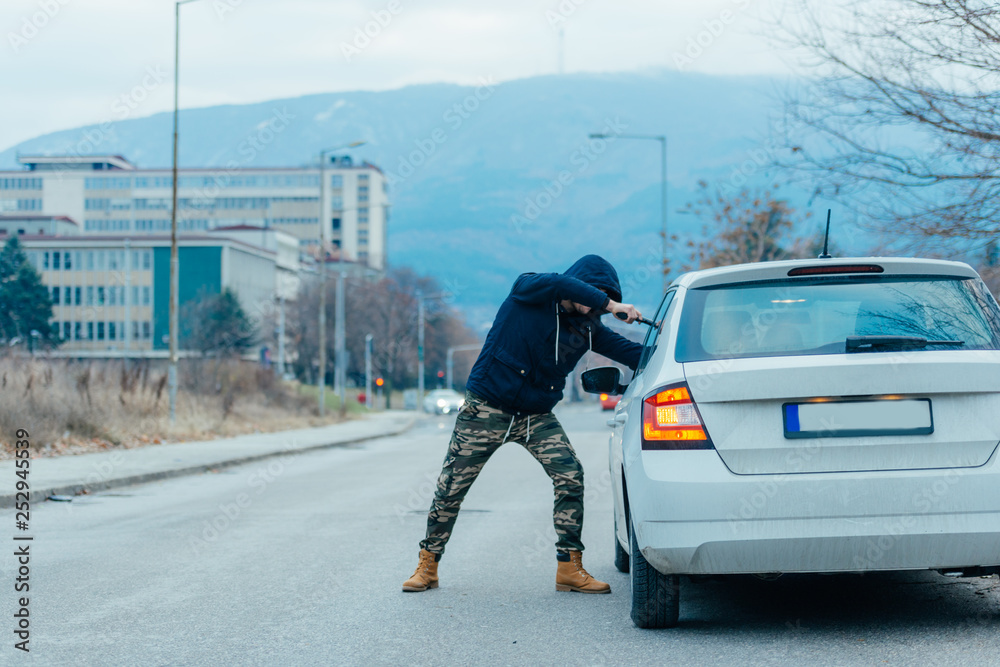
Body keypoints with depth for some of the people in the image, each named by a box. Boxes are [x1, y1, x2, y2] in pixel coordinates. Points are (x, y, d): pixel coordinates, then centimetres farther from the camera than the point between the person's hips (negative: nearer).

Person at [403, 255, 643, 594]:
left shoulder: (587, 327, 2)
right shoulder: (528, 290, -11)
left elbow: (627, 351, 0)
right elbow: (561, 285, -31)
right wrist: (611, 304, -33)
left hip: (537, 416, 4)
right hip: (486, 410, -4)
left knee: (571, 477, -13)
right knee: (451, 487, 0)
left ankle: (569, 568, -5)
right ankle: (427, 565, 17)